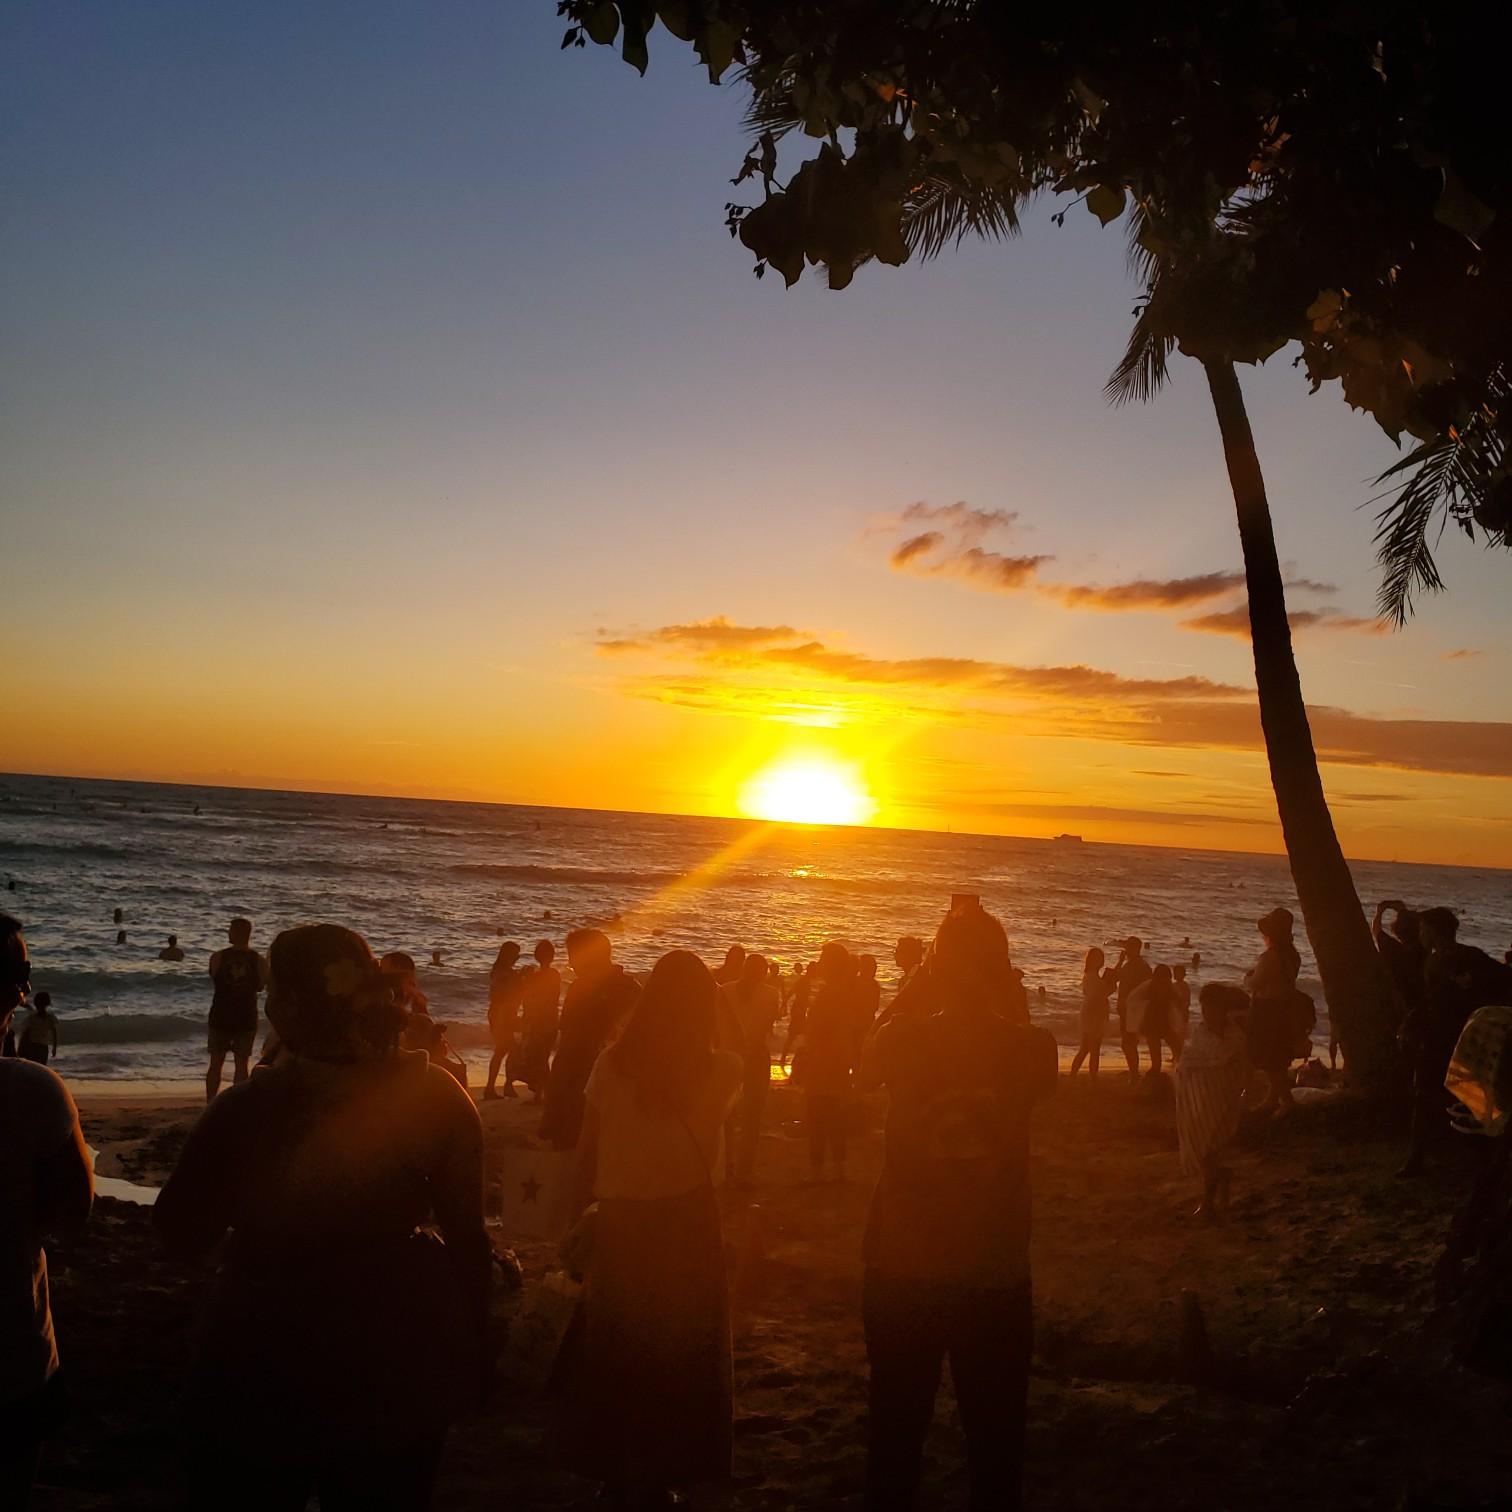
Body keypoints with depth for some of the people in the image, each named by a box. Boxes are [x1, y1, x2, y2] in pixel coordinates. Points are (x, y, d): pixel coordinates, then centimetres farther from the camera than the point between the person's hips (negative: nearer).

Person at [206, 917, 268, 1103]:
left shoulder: (218, 957, -9)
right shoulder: (259, 961, -8)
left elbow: (214, 978, 7)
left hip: (221, 1017, 0)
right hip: (247, 1018, 0)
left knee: (216, 1063, 11)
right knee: (242, 1064, 7)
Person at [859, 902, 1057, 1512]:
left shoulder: (904, 1038, -13)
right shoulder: (1031, 1048, -9)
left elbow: (867, 1067, 10)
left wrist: (918, 995, 6)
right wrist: (1004, 1007, 8)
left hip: (902, 1272, 0)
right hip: (996, 1275, 1)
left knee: (896, 1431, 14)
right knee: (994, 1437, 14)